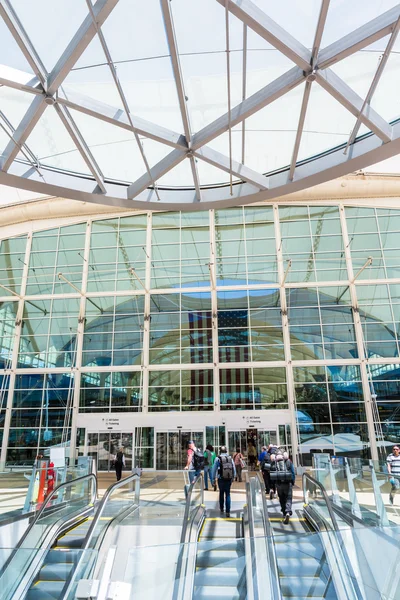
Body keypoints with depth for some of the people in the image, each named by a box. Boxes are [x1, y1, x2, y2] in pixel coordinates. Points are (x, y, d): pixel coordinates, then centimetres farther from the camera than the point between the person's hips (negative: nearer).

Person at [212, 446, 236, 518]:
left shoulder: (218, 458, -6)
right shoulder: (230, 458, 2)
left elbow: (214, 469, -2)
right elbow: (234, 469, 7)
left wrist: (213, 479, 7)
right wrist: (233, 477, 19)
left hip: (221, 479, -1)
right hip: (229, 479, 1)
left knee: (221, 494, 17)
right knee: (228, 494, 7)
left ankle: (221, 509, 28)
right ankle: (228, 512, 1)